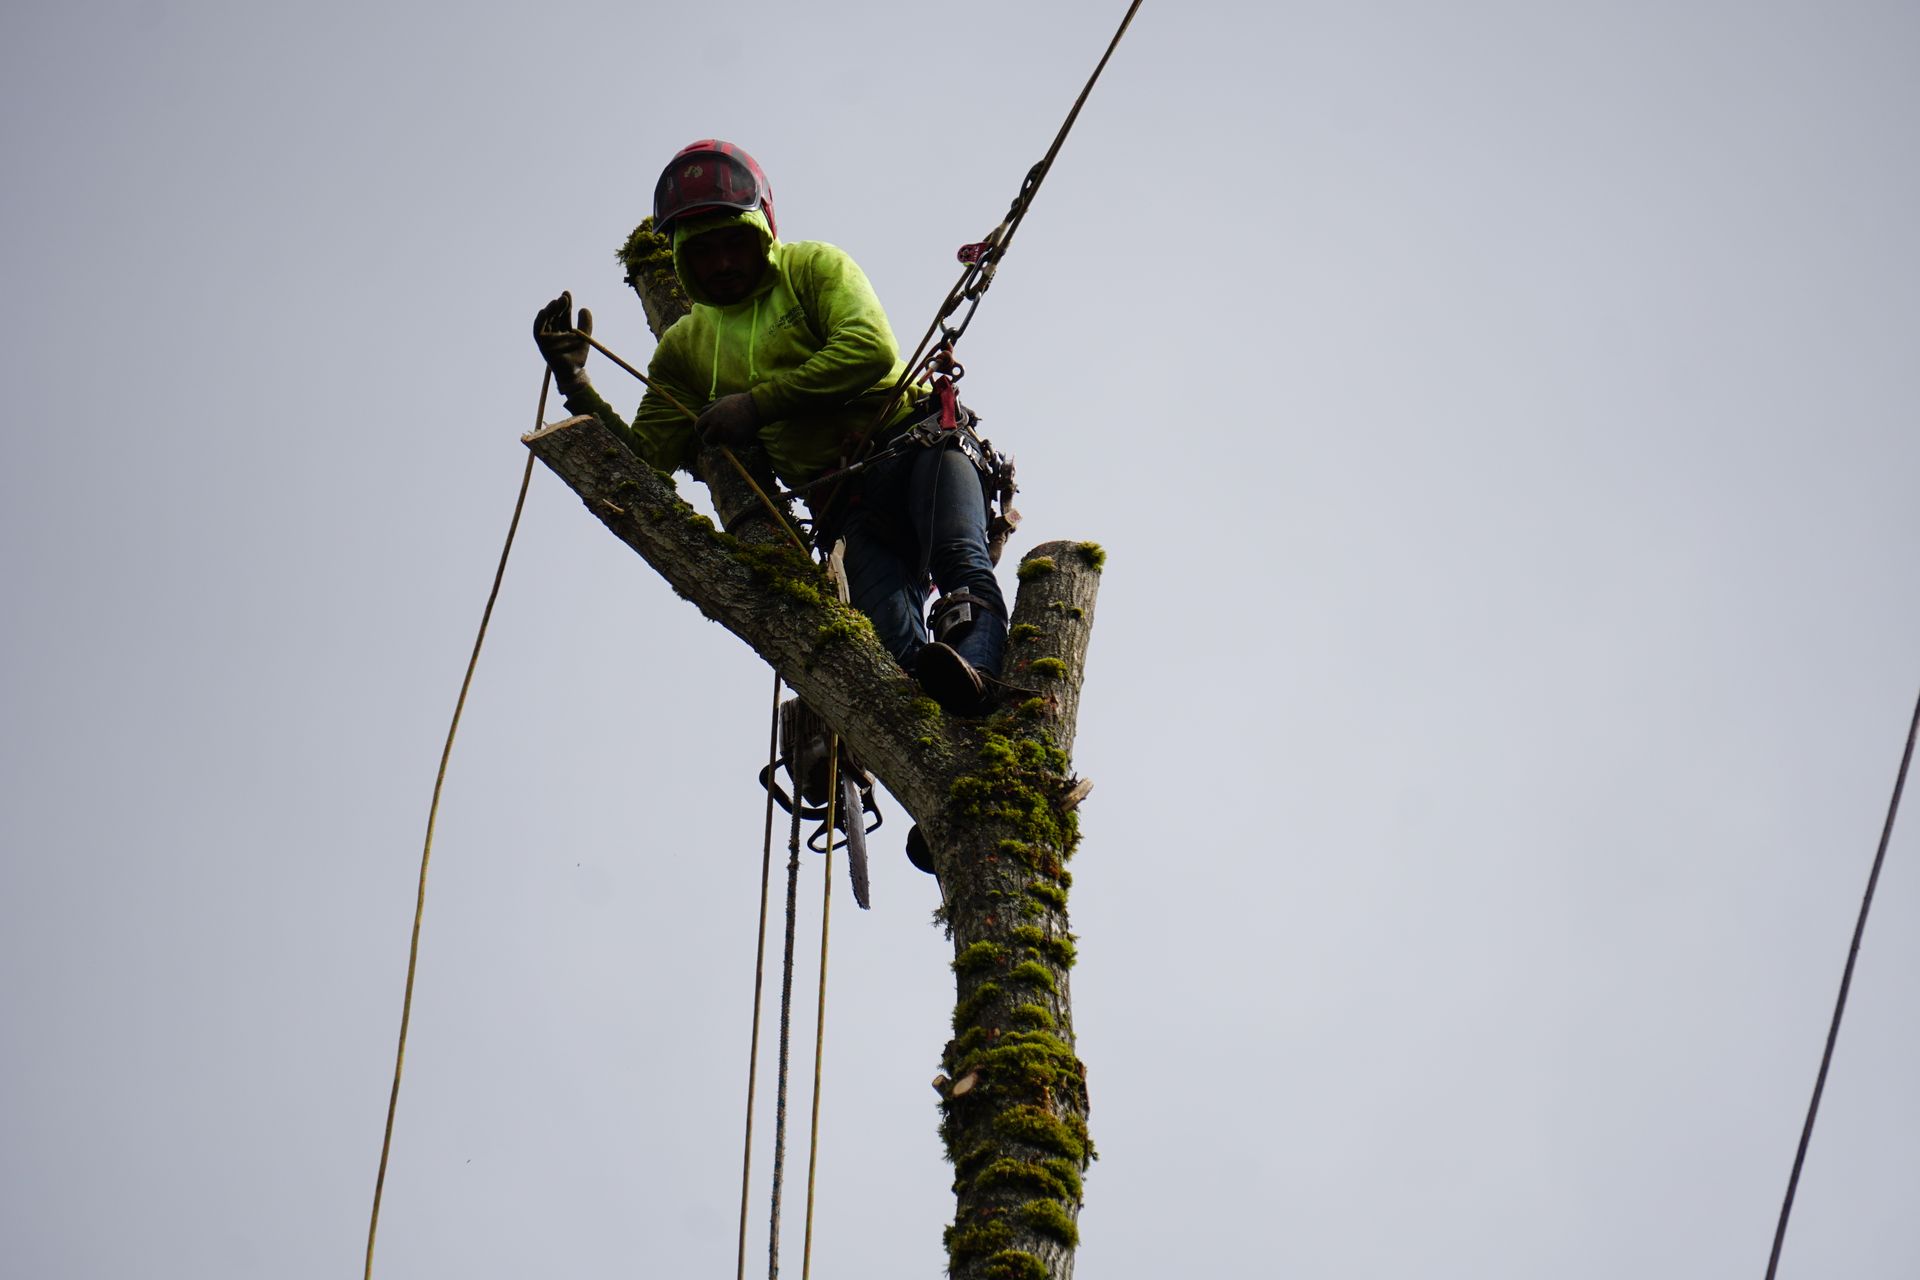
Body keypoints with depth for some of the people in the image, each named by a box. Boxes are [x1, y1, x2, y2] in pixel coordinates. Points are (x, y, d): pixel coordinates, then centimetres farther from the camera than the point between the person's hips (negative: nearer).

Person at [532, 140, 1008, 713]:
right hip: (845, 504, 2)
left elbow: (872, 349, -10)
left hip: (917, 444, -2)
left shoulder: (813, 267, 9)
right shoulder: (686, 347, 20)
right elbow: (645, 457, 16)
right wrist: (575, 385, 1)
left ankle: (971, 670, -58)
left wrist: (757, 403, -11)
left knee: (960, 561, -34)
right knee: (895, 641, -28)